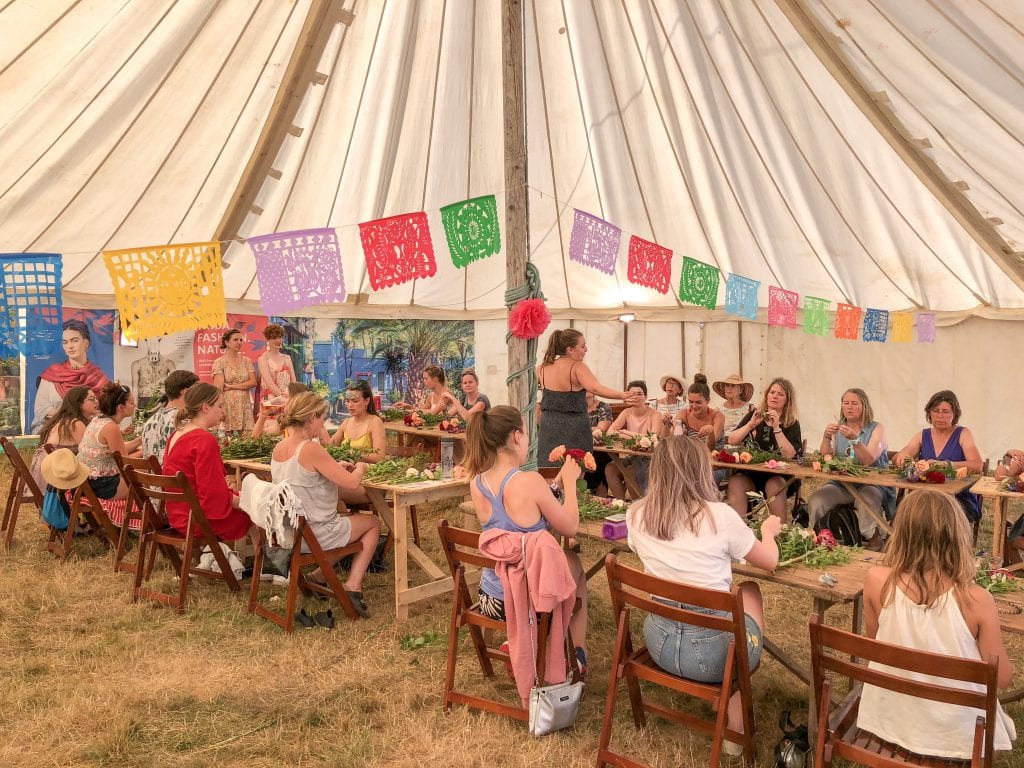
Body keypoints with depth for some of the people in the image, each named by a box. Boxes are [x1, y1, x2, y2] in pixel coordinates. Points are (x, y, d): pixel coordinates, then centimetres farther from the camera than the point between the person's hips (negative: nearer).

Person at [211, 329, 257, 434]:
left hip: (245, 405, 4)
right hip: (227, 405, -3)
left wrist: (232, 386, -9)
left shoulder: (246, 361, 12)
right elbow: (218, 388, -8)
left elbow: (253, 382, 1)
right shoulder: (220, 362, 0)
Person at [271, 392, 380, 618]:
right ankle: (352, 585, 6)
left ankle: (319, 576, 21)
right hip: (315, 535, -8)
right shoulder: (311, 449, -24)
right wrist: (360, 468, -2)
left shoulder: (278, 449, 0)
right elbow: (352, 483, -23)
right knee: (373, 523, 16)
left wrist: (335, 467, 11)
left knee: (344, 519, 30)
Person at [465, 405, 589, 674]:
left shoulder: (476, 483, -4)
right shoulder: (530, 481, -24)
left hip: (491, 600, 6)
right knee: (574, 562, 28)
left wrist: (557, 483, 15)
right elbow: (570, 528, -11)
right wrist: (569, 482, 2)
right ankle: (577, 655, 39)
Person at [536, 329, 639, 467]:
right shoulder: (577, 367, -13)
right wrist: (623, 396, -38)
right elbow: (595, 388, -29)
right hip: (573, 430, -5)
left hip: (548, 427, 5)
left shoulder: (543, 368, 4)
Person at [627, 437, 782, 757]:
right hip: (713, 648, -5)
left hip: (660, 641, 5)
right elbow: (769, 562, 3)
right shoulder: (719, 515, -15)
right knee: (750, 591, 28)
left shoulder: (636, 515, -4)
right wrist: (769, 530, 24)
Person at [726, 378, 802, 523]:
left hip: (778, 474, -2)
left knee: (774, 486, -34)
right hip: (749, 473, 2)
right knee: (735, 482, -29)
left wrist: (776, 428, -16)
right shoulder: (754, 415, 12)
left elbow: (789, 454, -12)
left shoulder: (792, 424, 5)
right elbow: (731, 441, 2)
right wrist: (751, 425, -11)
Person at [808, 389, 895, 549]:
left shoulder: (876, 429, 1)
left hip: (873, 483, -3)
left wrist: (855, 439, -30)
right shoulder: (837, 429, 11)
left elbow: (868, 461, -15)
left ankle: (874, 541, -13)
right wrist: (826, 437, -18)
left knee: (866, 499, -37)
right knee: (815, 500, -24)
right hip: (841, 483, 3)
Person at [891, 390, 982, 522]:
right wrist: (902, 457, -21)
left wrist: (942, 464, -26)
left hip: (960, 498, -3)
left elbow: (977, 466, -13)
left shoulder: (962, 434, 3)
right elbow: (895, 461, 5)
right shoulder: (922, 436, 13)